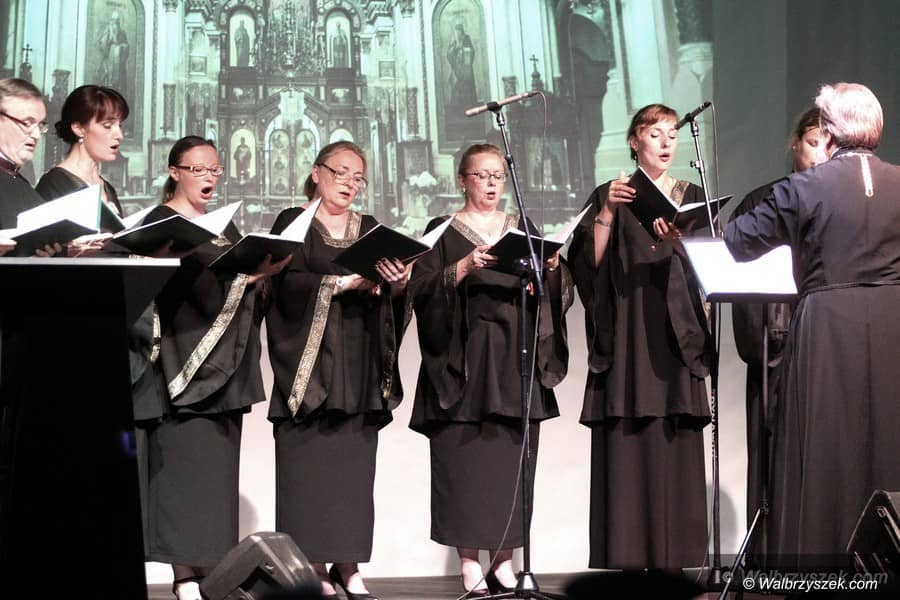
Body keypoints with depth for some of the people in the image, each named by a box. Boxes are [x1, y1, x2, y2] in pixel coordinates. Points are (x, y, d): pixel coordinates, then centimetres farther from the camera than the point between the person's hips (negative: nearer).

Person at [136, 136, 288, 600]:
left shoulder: (225, 226, 20)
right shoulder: (160, 223, -2)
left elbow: (243, 286, 16)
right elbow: (182, 284, -16)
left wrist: (261, 275, -5)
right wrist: (240, 274, -25)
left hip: (224, 369, 7)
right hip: (184, 363, -7)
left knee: (218, 470, 4)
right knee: (187, 469, -10)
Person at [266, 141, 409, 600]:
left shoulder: (371, 230, 17)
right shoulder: (293, 224, 5)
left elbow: (391, 300, 9)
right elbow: (287, 283, -11)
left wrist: (398, 283, -13)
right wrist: (344, 281, -21)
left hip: (359, 369, 4)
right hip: (310, 363, -3)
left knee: (354, 467, 0)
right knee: (309, 467, -6)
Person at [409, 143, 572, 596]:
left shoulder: (522, 229, 16)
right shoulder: (443, 232, 5)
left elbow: (552, 292, 10)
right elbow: (422, 288, -8)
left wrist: (552, 268, -11)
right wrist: (465, 266, -21)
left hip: (514, 362, 3)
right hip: (463, 363, -3)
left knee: (510, 459, 0)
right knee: (464, 460, -6)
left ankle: (503, 559, 7)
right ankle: (468, 562, 0)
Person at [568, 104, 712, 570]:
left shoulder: (691, 197, 14)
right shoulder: (609, 196, 8)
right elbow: (587, 262, -3)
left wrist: (680, 242, -16)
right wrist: (607, 211, -14)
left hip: (676, 338, 2)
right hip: (625, 339, -2)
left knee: (674, 446, -2)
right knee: (624, 448, -6)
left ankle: (671, 559, 2)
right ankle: (625, 557, -3)